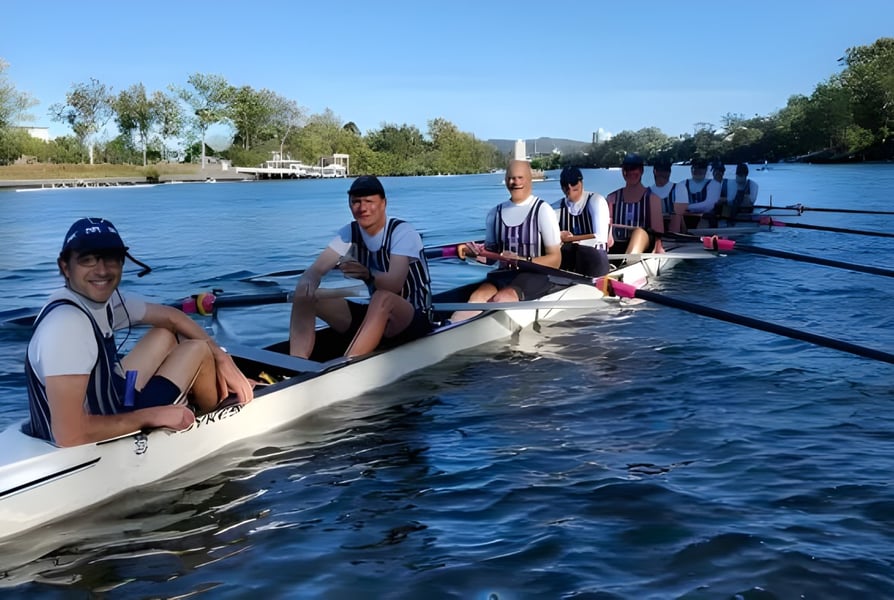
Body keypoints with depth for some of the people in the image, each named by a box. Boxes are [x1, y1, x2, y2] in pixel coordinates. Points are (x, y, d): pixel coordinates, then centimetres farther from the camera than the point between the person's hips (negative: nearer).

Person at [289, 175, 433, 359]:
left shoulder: (402, 232, -15)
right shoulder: (350, 233, 1)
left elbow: (395, 283, -30)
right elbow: (316, 269, -9)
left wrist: (368, 275, -50)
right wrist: (307, 280, -33)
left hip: (415, 318, -6)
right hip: (376, 314, 6)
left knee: (383, 297, -41)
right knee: (304, 296, -11)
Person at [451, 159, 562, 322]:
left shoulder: (542, 210, -2)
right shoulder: (496, 213, 12)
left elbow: (555, 260, -4)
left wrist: (523, 261, -19)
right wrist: (474, 252, -7)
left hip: (536, 275, -4)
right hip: (504, 274, 4)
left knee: (502, 298, -34)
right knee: (478, 296, -29)